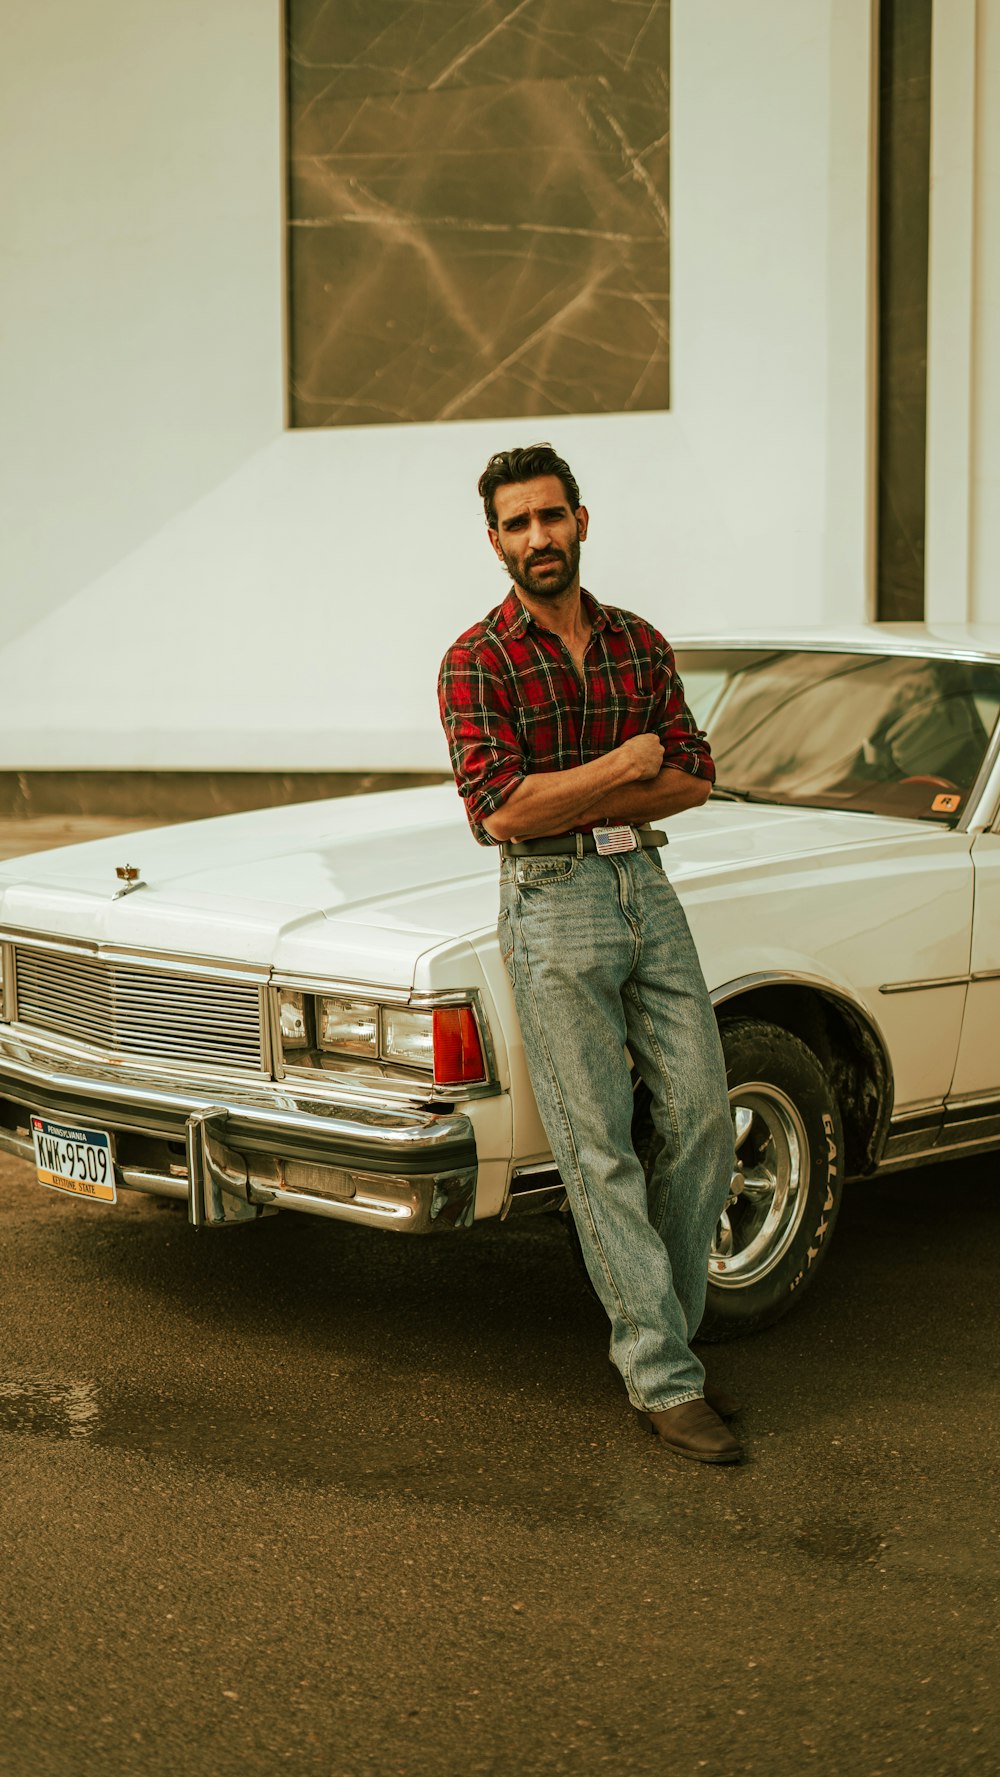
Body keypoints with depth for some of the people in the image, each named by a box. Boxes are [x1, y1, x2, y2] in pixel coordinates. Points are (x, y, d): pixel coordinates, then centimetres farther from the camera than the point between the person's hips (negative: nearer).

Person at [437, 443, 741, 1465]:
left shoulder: (641, 645, 9)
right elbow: (502, 812, -17)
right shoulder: (477, 662, -7)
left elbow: (693, 778, 2)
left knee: (701, 1119, 3)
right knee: (600, 1151, -2)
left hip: (647, 889, 5)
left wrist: (574, 803, -10)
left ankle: (657, 1343, 18)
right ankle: (663, 1382, 2)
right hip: (552, 909, -5)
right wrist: (623, 766, -9)